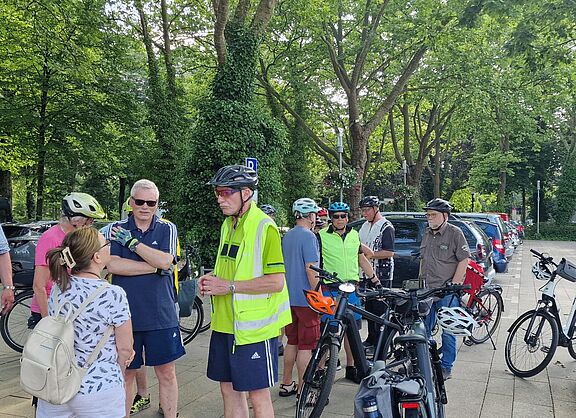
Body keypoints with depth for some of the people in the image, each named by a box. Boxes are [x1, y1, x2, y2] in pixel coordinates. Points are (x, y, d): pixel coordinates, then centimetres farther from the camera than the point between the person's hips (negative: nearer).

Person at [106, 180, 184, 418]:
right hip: (126, 315, 0)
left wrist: (132, 242, -12)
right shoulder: (117, 229, 2)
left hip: (161, 316, 0)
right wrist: (155, 267, -14)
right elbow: (113, 265, -13)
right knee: (126, 373, 12)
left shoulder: (167, 229, 3)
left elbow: (165, 261, -14)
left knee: (166, 373, 7)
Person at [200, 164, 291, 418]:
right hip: (225, 322, 8)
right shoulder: (228, 225, 12)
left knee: (258, 394, 4)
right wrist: (213, 279, 4)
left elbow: (276, 282, -21)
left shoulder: (264, 227, -15)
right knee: (229, 388, 18)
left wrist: (229, 286, -20)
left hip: (253, 326, -8)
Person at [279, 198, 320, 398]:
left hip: (289, 297, 8)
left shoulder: (287, 236, 12)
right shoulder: (308, 236, -15)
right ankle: (303, 390, 5)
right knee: (306, 345, -1)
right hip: (306, 299, -8)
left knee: (292, 341, 16)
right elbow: (310, 269, -20)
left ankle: (286, 384, 23)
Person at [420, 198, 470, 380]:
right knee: (424, 329, 13)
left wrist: (453, 285, -14)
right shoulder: (427, 234, 14)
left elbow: (464, 260, -11)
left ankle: (446, 367, 14)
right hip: (427, 290, 7)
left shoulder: (455, 233, -8)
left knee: (448, 332, 2)